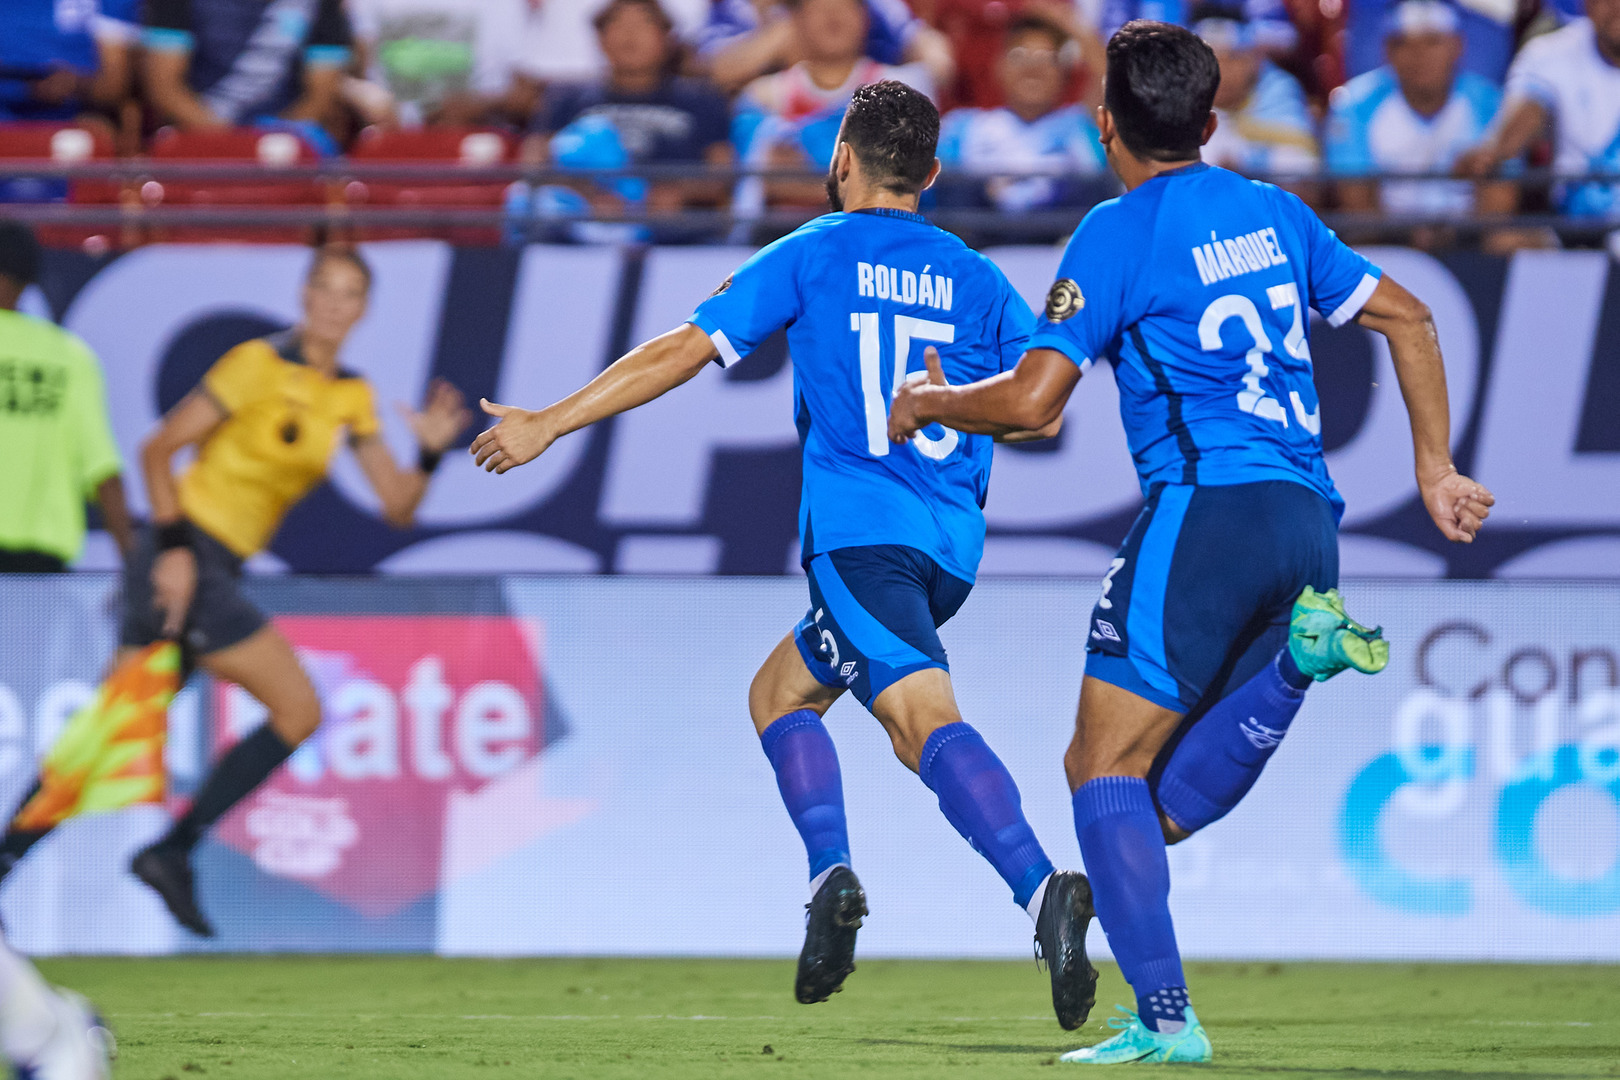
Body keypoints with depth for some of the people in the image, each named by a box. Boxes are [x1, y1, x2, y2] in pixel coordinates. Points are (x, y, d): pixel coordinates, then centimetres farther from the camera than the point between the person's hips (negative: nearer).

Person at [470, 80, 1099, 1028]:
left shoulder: (813, 256, 4)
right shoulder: (977, 280, 14)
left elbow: (682, 354, 2)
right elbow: (1039, 412, 12)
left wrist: (547, 425, 9)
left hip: (859, 531, -6)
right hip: (952, 543, 6)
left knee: (925, 716, -17)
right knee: (780, 692, 13)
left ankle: (1044, 888, -37)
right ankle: (833, 880, -10)